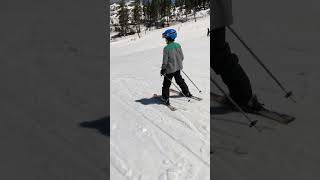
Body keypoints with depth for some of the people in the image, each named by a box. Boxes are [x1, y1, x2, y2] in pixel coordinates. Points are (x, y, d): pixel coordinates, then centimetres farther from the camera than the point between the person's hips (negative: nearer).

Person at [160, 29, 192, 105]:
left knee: (166, 84, 6)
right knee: (180, 80, 25)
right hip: (178, 68, 6)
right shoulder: (178, 45, -3)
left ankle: (165, 98, 8)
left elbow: (165, 61, -18)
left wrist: (163, 69, -6)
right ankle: (187, 93, 37)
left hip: (169, 69, -6)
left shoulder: (166, 48, -21)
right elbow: (182, 57, 6)